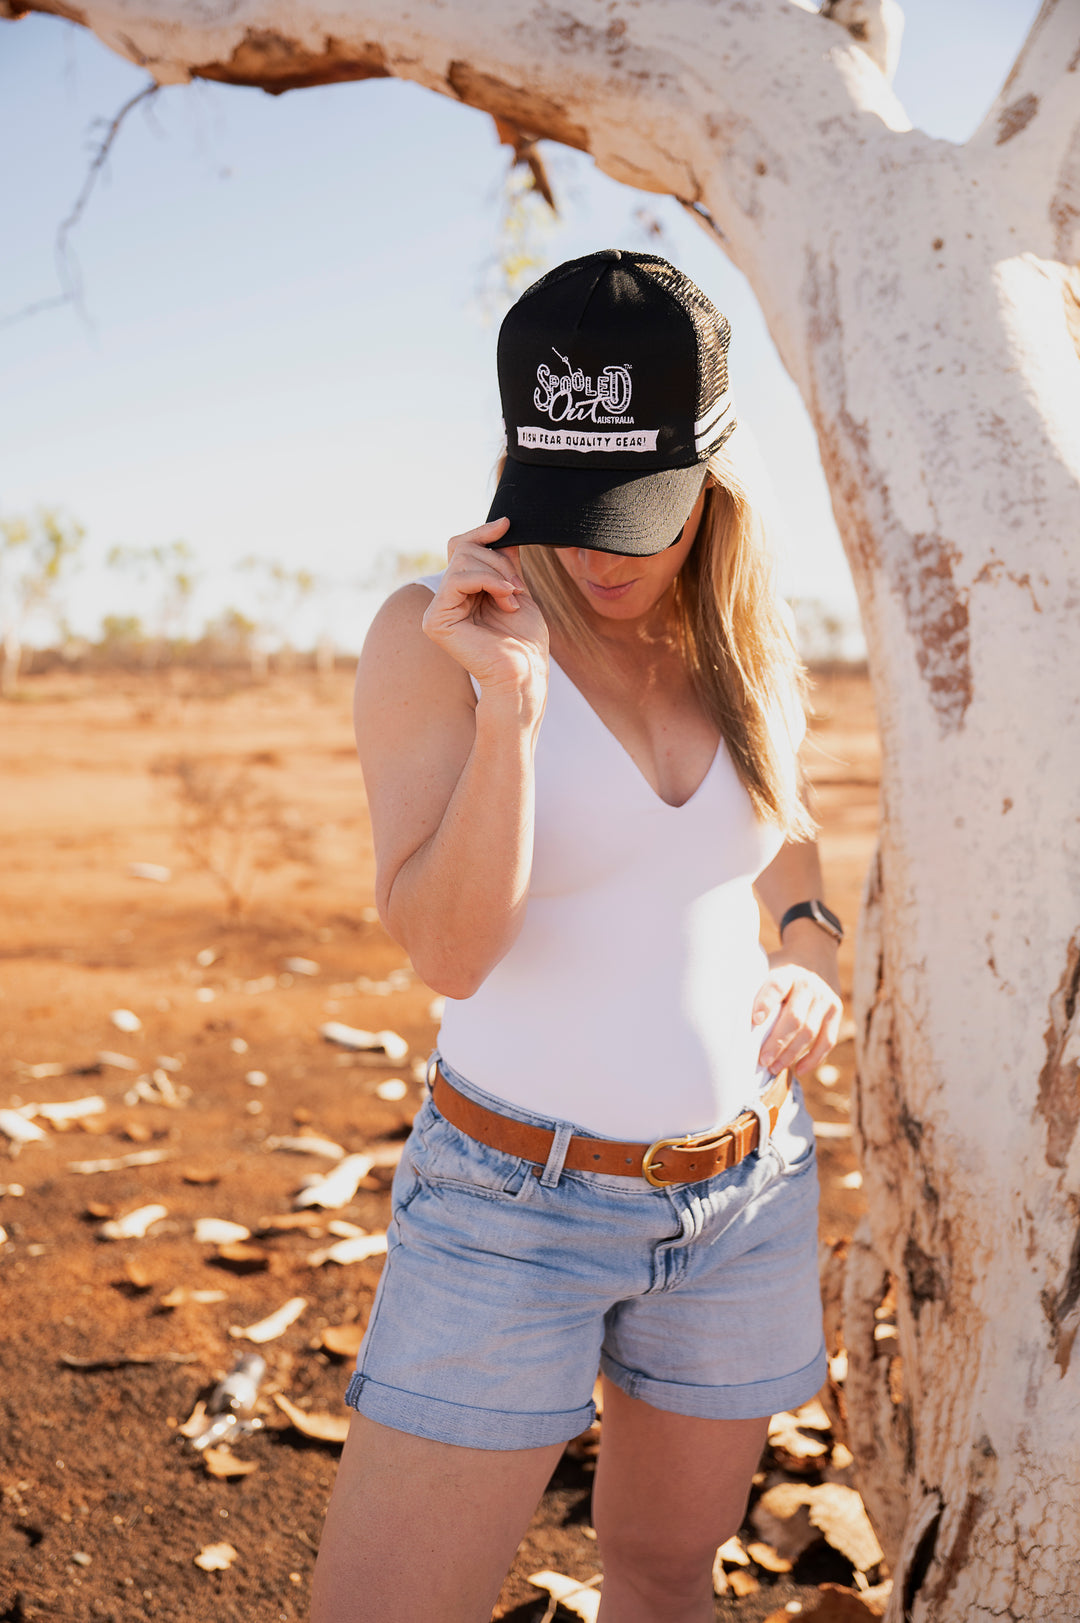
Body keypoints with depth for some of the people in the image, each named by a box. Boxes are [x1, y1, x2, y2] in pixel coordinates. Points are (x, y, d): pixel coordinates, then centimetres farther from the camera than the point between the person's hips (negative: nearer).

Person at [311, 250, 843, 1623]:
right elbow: (444, 950, -20)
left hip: (746, 1193, 4)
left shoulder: (746, 641, 0)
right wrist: (512, 697, -30)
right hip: (516, 1198, -4)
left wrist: (812, 943, 1)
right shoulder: (431, 635, -13)